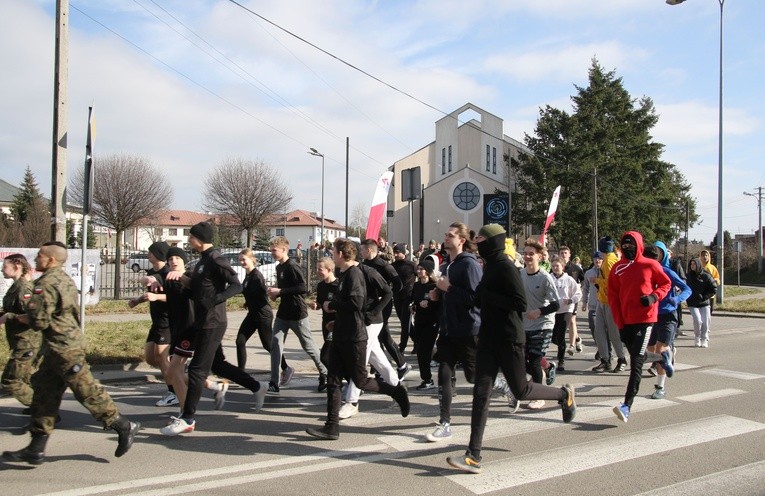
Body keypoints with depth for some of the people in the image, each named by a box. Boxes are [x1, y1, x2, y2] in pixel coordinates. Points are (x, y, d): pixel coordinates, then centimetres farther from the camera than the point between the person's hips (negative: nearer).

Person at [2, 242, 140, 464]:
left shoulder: (46, 283, -17)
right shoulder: (64, 279, 14)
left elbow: (39, 321, -20)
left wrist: (23, 318, 0)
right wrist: (31, 316, 12)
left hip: (63, 348, -10)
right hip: (69, 341, 10)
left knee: (87, 391, -3)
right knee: (44, 394, 12)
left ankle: (124, 427, 7)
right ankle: (36, 449, 17)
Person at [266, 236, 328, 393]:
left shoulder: (292, 267, -16)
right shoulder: (279, 267, 11)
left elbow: (302, 287, -26)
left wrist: (280, 291, -23)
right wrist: (275, 293, 2)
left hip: (297, 314, -8)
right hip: (283, 313, 8)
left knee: (309, 346, 5)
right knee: (275, 344, -2)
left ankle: (324, 374, 25)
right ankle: (274, 383, 1)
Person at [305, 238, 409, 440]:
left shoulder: (354, 274, -16)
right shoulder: (344, 274, 15)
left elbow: (356, 302, -27)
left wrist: (331, 306, -16)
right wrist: (337, 320, 12)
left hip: (354, 338, -10)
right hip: (341, 337, 10)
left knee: (360, 381, 1)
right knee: (333, 381, 5)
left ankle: (397, 390, 21)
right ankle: (332, 427, 8)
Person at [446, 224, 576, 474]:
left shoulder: (505, 266, -16)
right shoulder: (490, 265, 10)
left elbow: (521, 303, -23)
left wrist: (486, 295, -22)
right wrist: (481, 297, 3)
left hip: (508, 339, -8)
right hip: (489, 337, 8)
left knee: (520, 390, 8)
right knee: (481, 392, 1)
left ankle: (564, 394, 37)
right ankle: (474, 456, 1)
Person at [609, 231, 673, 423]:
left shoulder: (650, 265, -2)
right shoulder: (617, 268, 5)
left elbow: (666, 283, 8)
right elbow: (613, 297, 5)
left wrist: (654, 296, -13)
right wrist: (619, 323, 0)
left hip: (645, 319, -5)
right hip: (626, 321, 5)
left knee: (636, 362, -12)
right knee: (637, 356, 19)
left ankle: (627, 406, -14)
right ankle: (663, 357, 50)